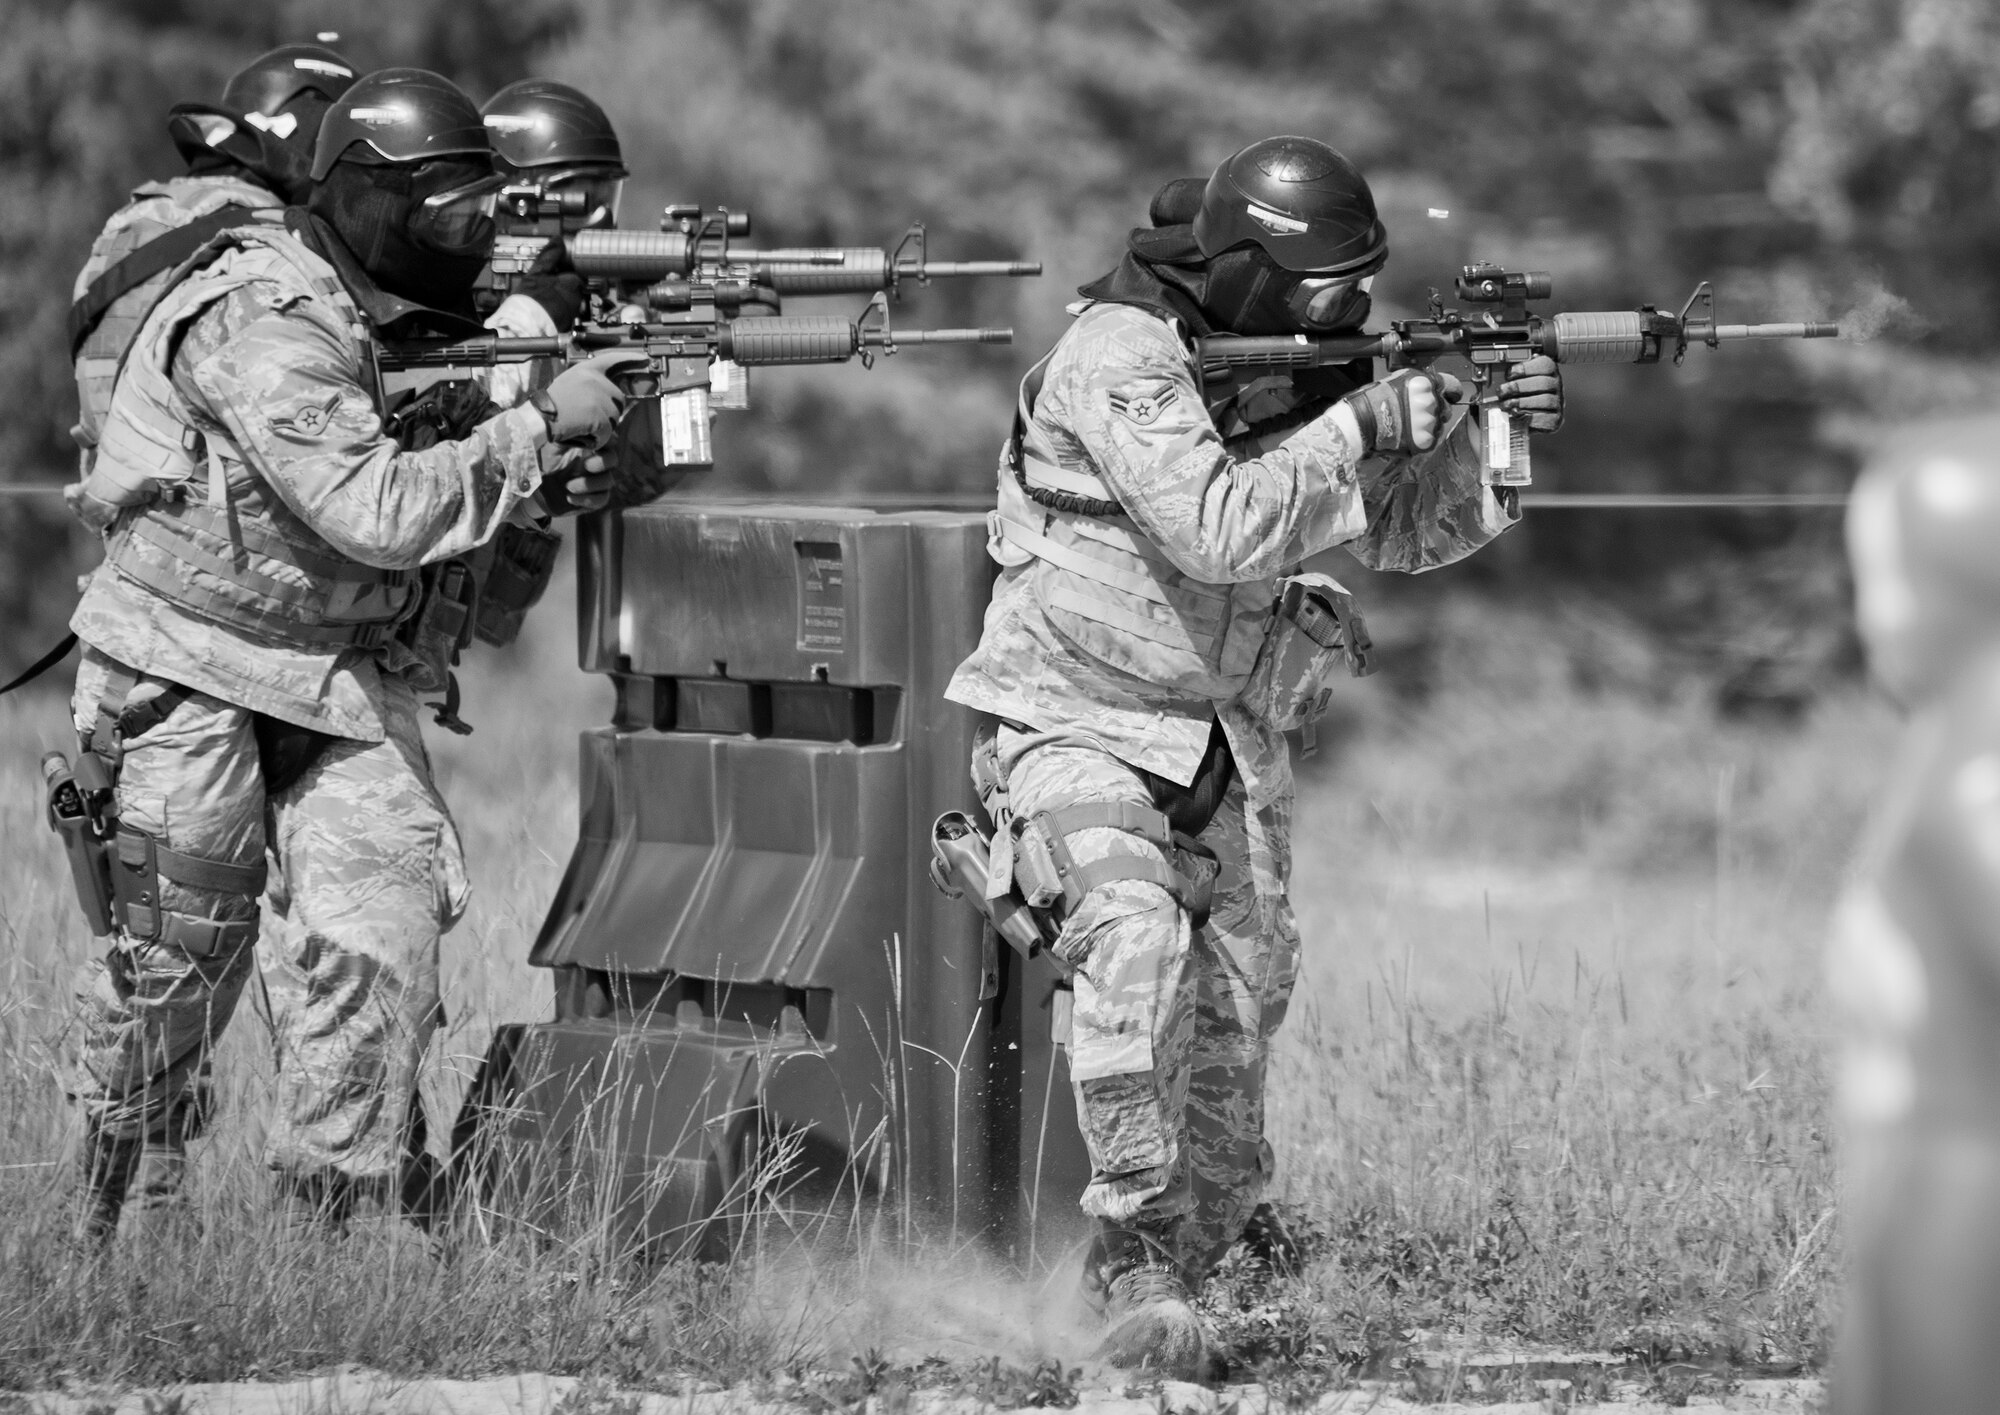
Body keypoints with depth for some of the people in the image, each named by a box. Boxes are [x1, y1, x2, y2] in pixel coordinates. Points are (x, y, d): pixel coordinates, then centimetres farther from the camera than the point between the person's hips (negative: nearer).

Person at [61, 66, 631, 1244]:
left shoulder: (414, 314, 2)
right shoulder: (263, 324, -23)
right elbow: (377, 513, -31)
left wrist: (557, 481, -8)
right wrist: (541, 427, -24)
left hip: (343, 673, 6)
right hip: (194, 670, -6)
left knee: (388, 916, -10)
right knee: (182, 954, 3)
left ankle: (337, 1226, -3)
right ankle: (121, 1237, 22)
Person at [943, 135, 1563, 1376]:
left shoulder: (1301, 363, 4)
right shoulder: (1121, 357, -18)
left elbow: (1409, 530, 7)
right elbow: (1218, 530, -29)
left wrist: (1493, 429, -10)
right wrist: (1358, 424, -25)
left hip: (1233, 750, 7)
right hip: (1082, 728, -7)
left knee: (1237, 1014, 3)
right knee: (1138, 949, -31)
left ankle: (1163, 1291, 17)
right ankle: (1140, 1259, -26)